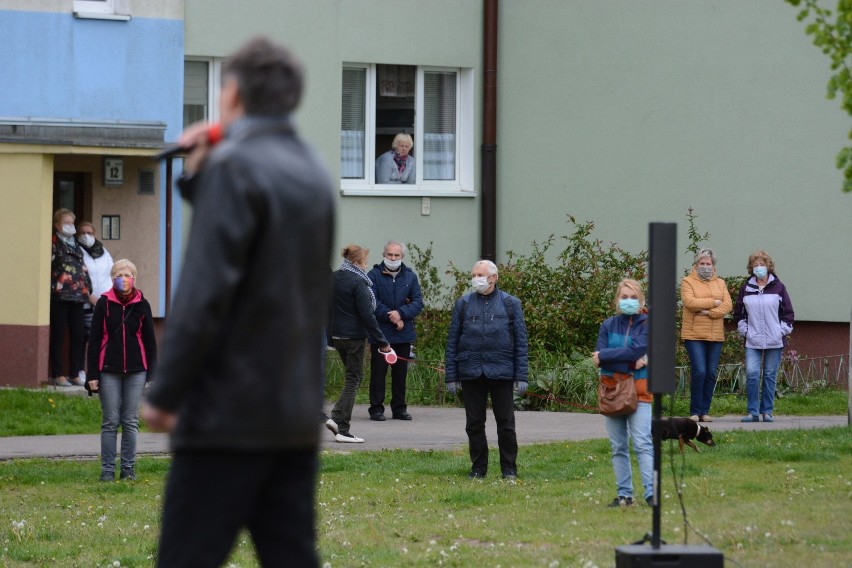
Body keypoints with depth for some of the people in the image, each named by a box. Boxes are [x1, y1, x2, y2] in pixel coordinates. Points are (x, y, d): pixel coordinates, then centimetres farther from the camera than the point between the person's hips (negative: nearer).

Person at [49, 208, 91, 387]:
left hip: (77, 296, 7)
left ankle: (75, 374, 11)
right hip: (59, 296, -7)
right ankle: (58, 375, 1)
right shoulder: (53, 243, -2)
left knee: (79, 336, 5)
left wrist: (87, 289, 17)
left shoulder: (76, 245, 19)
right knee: (58, 336, -2)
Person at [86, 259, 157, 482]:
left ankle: (128, 469, 10)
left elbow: (150, 340, 9)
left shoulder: (141, 304, 5)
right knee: (110, 421, 0)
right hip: (109, 371, -1)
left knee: (131, 422, 3)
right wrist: (93, 374, -3)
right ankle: (107, 470, 5)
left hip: (135, 371, 1)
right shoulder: (104, 303, 1)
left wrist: (152, 372, 4)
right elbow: (94, 340, 2)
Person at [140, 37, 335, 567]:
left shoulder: (234, 165, -11)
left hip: (230, 410, -8)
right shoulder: (313, 170, 14)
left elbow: (206, 290, -18)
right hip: (299, 413, 8)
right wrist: (199, 178, 13)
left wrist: (164, 393, -13)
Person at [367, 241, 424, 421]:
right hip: (380, 332, -3)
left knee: (401, 371, 8)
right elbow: (372, 302, -10)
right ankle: (376, 408, 3)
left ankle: (399, 408, 16)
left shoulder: (410, 276, 9)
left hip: (403, 333, 3)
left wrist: (401, 314, -15)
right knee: (378, 370, -2)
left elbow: (418, 302, 2)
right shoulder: (374, 275, -1)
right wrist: (391, 317, -16)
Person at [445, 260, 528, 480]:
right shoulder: (463, 304, 7)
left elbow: (521, 342, 3)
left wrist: (521, 376, -3)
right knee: (474, 424, 5)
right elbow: (452, 341, 8)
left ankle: (509, 468, 11)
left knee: (506, 423, 2)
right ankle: (478, 467, 15)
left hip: (501, 372, -2)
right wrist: (451, 376, 2)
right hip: (471, 373, 2)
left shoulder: (510, 304, 3)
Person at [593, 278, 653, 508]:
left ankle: (651, 492, -19)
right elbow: (599, 356, -4)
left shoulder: (647, 324, 1)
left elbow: (636, 349, -15)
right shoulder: (608, 325, 10)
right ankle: (624, 494, 11)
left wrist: (605, 357, -10)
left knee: (643, 443, -14)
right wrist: (631, 361, -14)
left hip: (638, 390, -4)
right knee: (618, 446, 7)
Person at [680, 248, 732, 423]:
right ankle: (695, 411, -4)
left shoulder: (720, 284, 14)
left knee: (711, 374, 4)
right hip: (694, 335, -4)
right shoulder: (688, 282, 3)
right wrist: (713, 302, -9)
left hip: (715, 336, 4)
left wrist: (708, 312, -14)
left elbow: (727, 305, 0)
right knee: (699, 371, -12)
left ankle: (705, 411, 11)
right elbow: (689, 302, -14)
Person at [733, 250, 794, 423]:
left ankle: (767, 411, 12)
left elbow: (787, 312, 7)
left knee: (770, 375, 4)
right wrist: (744, 329, 5)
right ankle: (753, 412, -4)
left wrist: (783, 330, -2)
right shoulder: (746, 288, 7)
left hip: (774, 341, -1)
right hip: (753, 341, 1)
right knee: (752, 374, -11)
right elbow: (739, 312, 15)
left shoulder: (778, 287, 3)